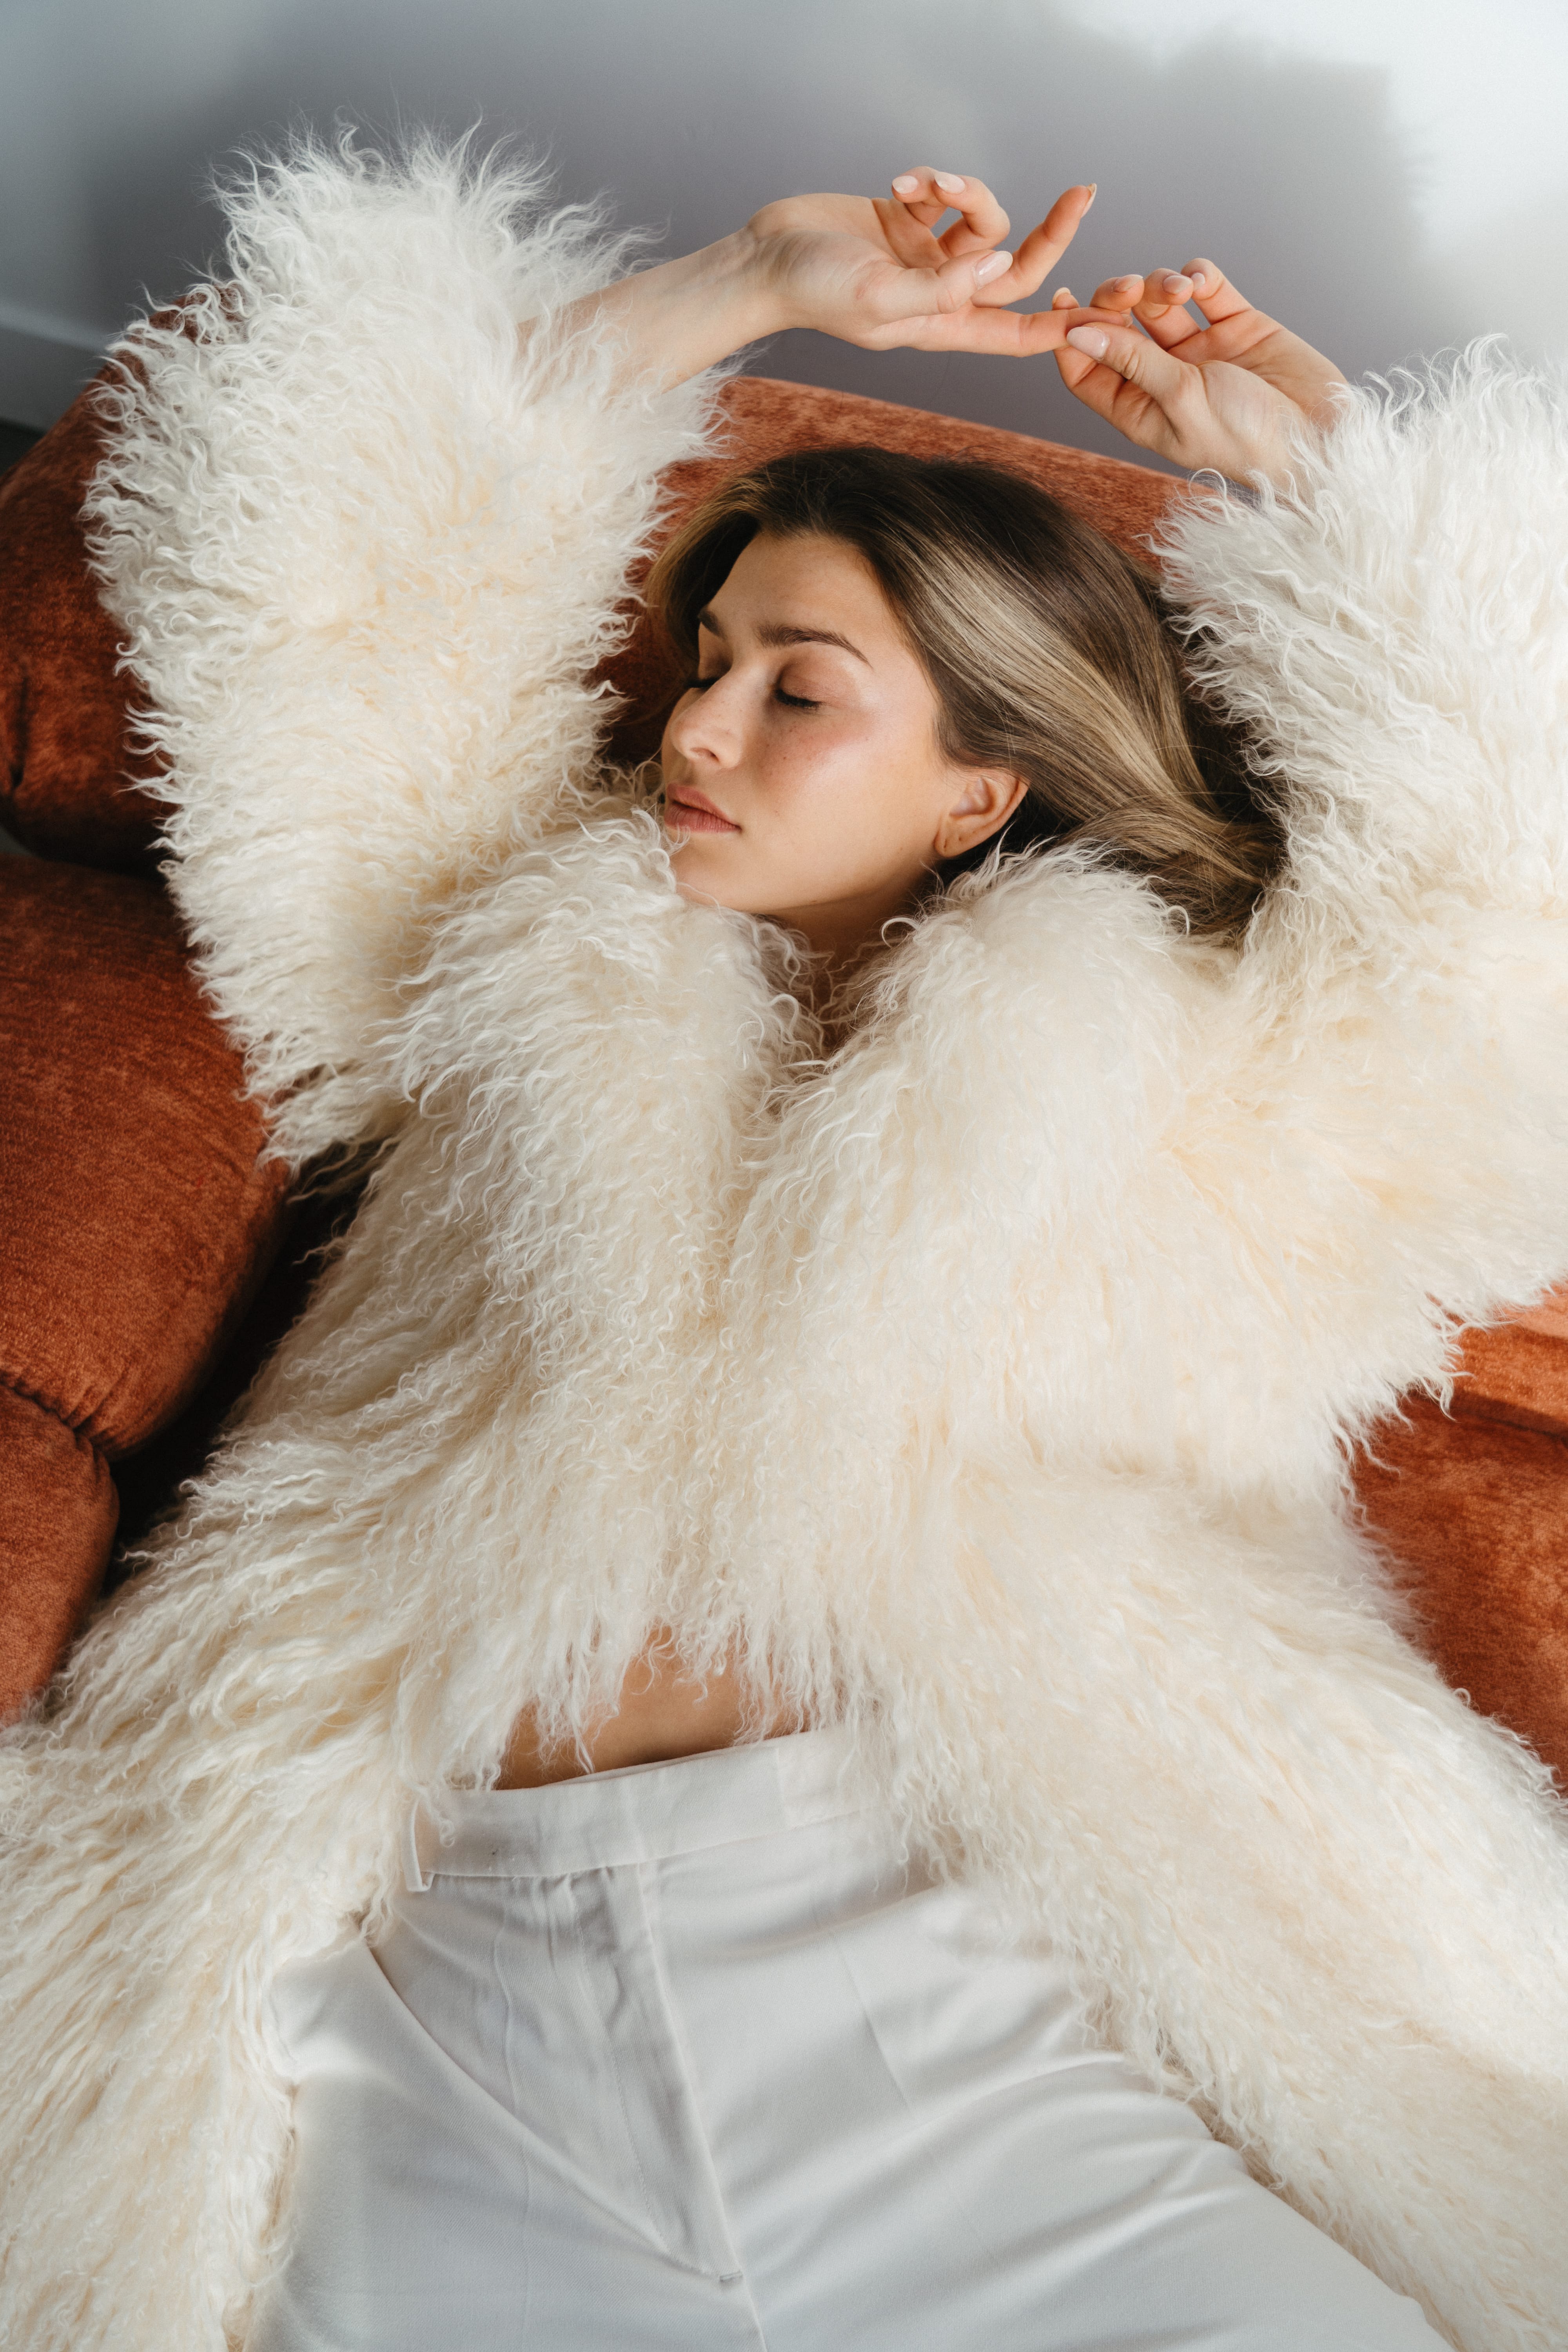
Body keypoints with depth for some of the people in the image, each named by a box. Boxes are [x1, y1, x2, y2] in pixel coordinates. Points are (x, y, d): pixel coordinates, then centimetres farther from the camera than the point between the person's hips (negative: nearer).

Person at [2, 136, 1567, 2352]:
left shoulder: (1152, 1092, 13)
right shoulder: (519, 978, 17)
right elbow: (296, 546, 17)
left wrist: (1323, 465, 14)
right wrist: (750, 285, 16)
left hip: (932, 2004, -1)